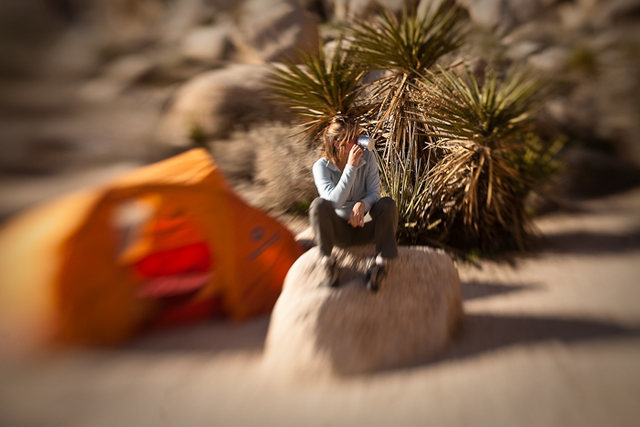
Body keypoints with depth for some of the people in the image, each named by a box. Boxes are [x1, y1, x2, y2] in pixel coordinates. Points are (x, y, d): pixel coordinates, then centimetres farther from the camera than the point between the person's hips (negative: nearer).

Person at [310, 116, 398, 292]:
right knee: (319, 204, -31)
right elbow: (335, 200, -27)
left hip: (364, 226, 2)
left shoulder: (367, 157, -5)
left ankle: (380, 262, -25)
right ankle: (328, 262, -20)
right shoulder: (321, 166, -13)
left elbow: (374, 193, -10)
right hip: (338, 230, -1)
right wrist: (351, 166, -32)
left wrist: (362, 205, -34)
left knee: (388, 204, -26)